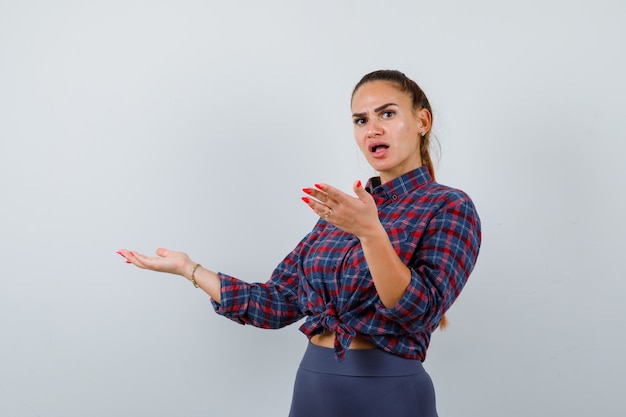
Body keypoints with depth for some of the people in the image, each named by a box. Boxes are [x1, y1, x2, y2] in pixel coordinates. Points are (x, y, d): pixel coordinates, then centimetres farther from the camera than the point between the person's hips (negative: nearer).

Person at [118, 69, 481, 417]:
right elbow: (276, 304, 7)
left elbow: (420, 313, -20)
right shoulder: (345, 208, 10)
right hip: (311, 386, 5)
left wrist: (370, 231, -31)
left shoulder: (450, 207, -7)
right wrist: (187, 268, 6)